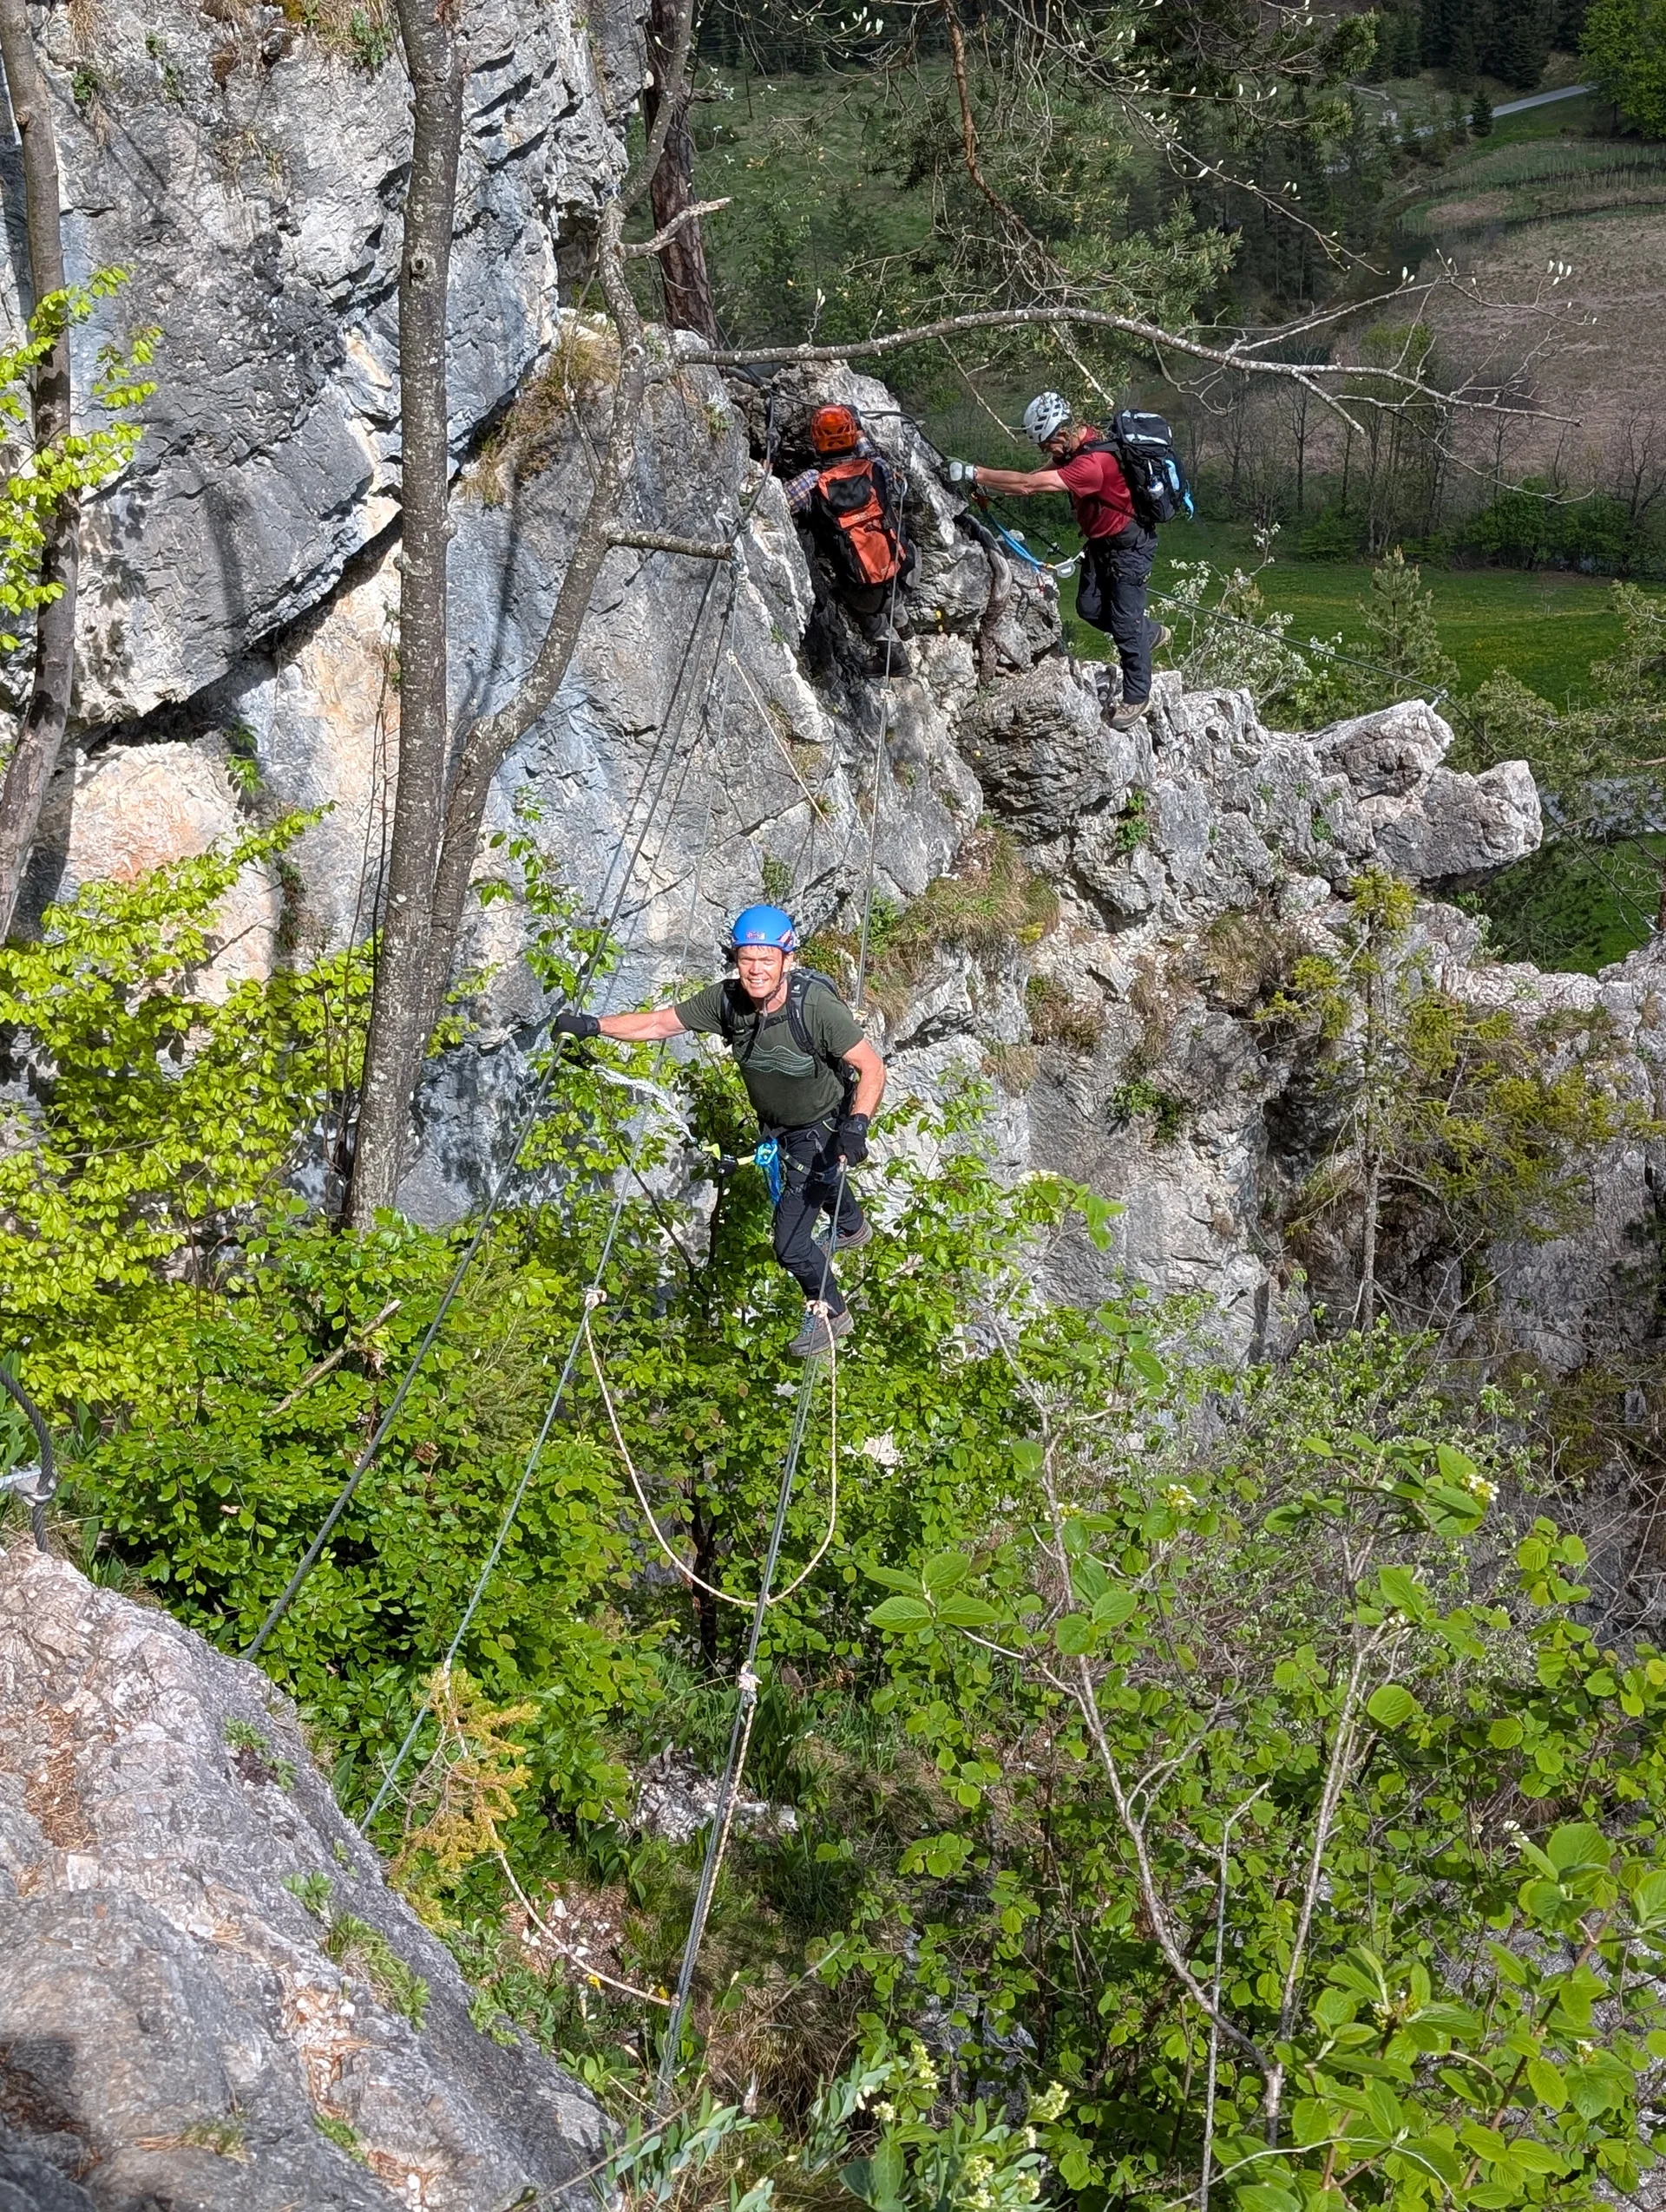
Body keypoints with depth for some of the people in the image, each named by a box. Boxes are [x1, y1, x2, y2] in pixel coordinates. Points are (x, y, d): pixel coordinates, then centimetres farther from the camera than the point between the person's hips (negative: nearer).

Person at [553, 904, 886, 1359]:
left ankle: (830, 1313, 23)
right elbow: (661, 1022, -13)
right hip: (777, 1125, 6)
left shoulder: (816, 1007, -37)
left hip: (824, 1127, -6)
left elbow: (872, 1067, -31)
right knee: (819, 1180, 37)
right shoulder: (726, 1001, -23)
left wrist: (856, 1126, -45)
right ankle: (853, 1227, 73)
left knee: (789, 1243, -8)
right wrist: (591, 1025, -20)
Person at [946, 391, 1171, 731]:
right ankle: (1150, 634, 38)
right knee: (1090, 608, 14)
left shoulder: (1094, 461, -37)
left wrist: (975, 475, -36)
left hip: (1129, 546, -9)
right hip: (1100, 541, 9)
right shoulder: (1076, 444, -7)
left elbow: (1029, 484, -39)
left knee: (1125, 622, 0)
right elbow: (1039, 474, -3)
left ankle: (1136, 697, 17)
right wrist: (989, 485, -18)